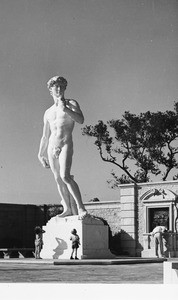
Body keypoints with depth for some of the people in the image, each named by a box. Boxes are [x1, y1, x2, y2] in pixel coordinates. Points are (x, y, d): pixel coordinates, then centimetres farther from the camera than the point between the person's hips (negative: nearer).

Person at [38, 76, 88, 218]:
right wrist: (41, 154, 18)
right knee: (58, 179, 2)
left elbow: (81, 120, -13)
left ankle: (81, 207, -19)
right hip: (51, 148, 5)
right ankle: (68, 209, 8)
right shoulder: (48, 112, 18)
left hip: (66, 145, -5)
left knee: (65, 176, -21)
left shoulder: (71, 104, 5)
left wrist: (65, 109, -19)